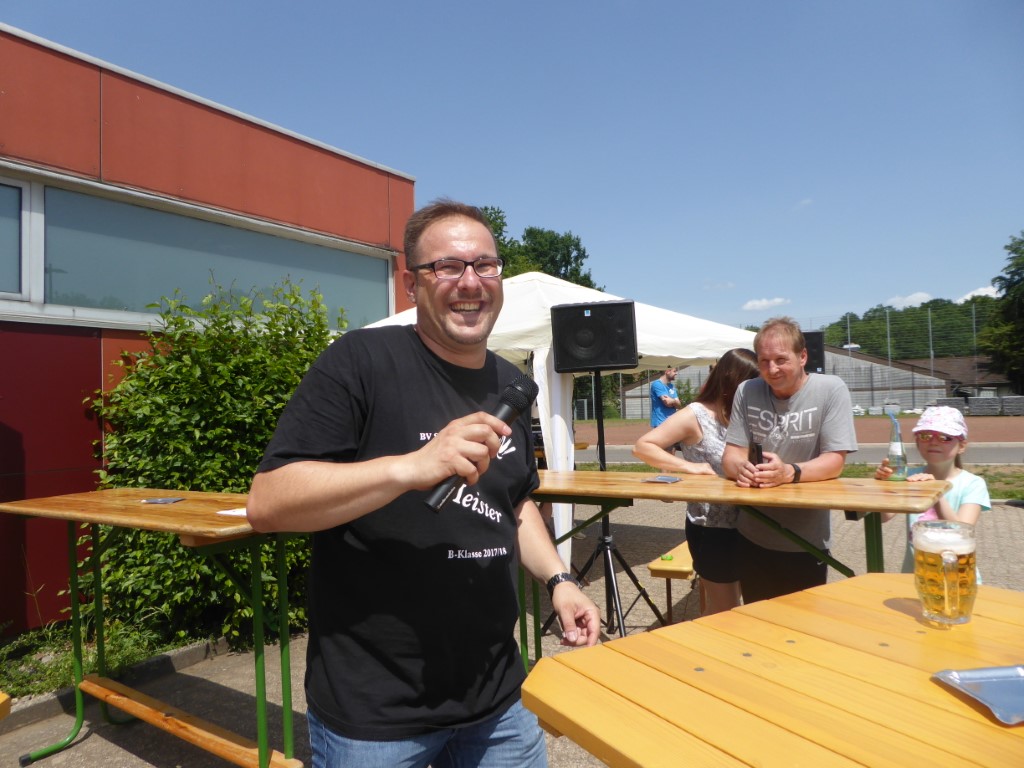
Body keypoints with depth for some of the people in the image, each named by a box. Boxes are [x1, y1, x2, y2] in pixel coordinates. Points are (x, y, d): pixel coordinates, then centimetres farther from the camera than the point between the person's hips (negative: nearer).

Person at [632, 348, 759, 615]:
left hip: (741, 524, 6)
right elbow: (642, 447, -16)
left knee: (715, 609, 18)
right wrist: (687, 466, -24)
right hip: (711, 528, -6)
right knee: (725, 612, 6)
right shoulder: (695, 415, -14)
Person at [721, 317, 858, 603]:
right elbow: (731, 454, -2)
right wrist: (740, 468, -26)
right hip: (752, 538, 3)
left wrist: (788, 472, -33)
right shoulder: (747, 392, -1)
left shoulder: (831, 389, -10)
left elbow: (835, 461, -14)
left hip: (807, 542, -3)